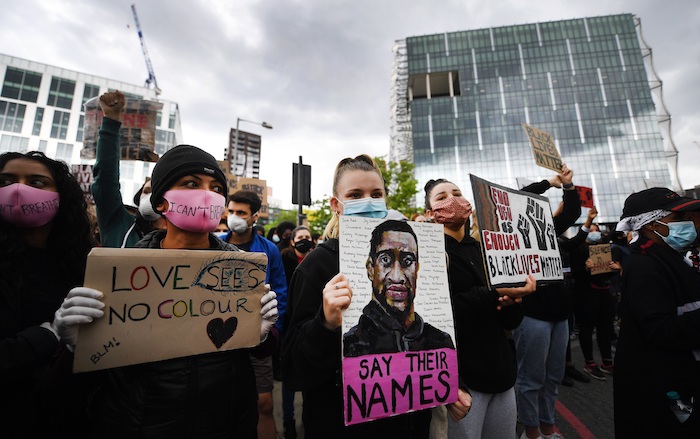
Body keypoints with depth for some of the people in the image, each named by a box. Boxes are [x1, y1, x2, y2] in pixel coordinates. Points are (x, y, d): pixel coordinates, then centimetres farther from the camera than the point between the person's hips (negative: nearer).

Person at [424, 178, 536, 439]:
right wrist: (493, 295, -25)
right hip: (461, 377, -6)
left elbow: (511, 322, 9)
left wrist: (512, 301, -11)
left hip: (500, 373, 6)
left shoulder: (481, 249, 9)